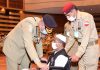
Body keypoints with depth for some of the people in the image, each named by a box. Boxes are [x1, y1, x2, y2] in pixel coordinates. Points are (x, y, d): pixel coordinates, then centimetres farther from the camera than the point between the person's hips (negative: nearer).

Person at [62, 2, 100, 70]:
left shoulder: (86, 17, -19)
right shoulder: (73, 21, 8)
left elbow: (86, 37, -26)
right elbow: (71, 37, 16)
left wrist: (78, 54, -30)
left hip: (91, 47, -8)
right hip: (82, 47, 8)